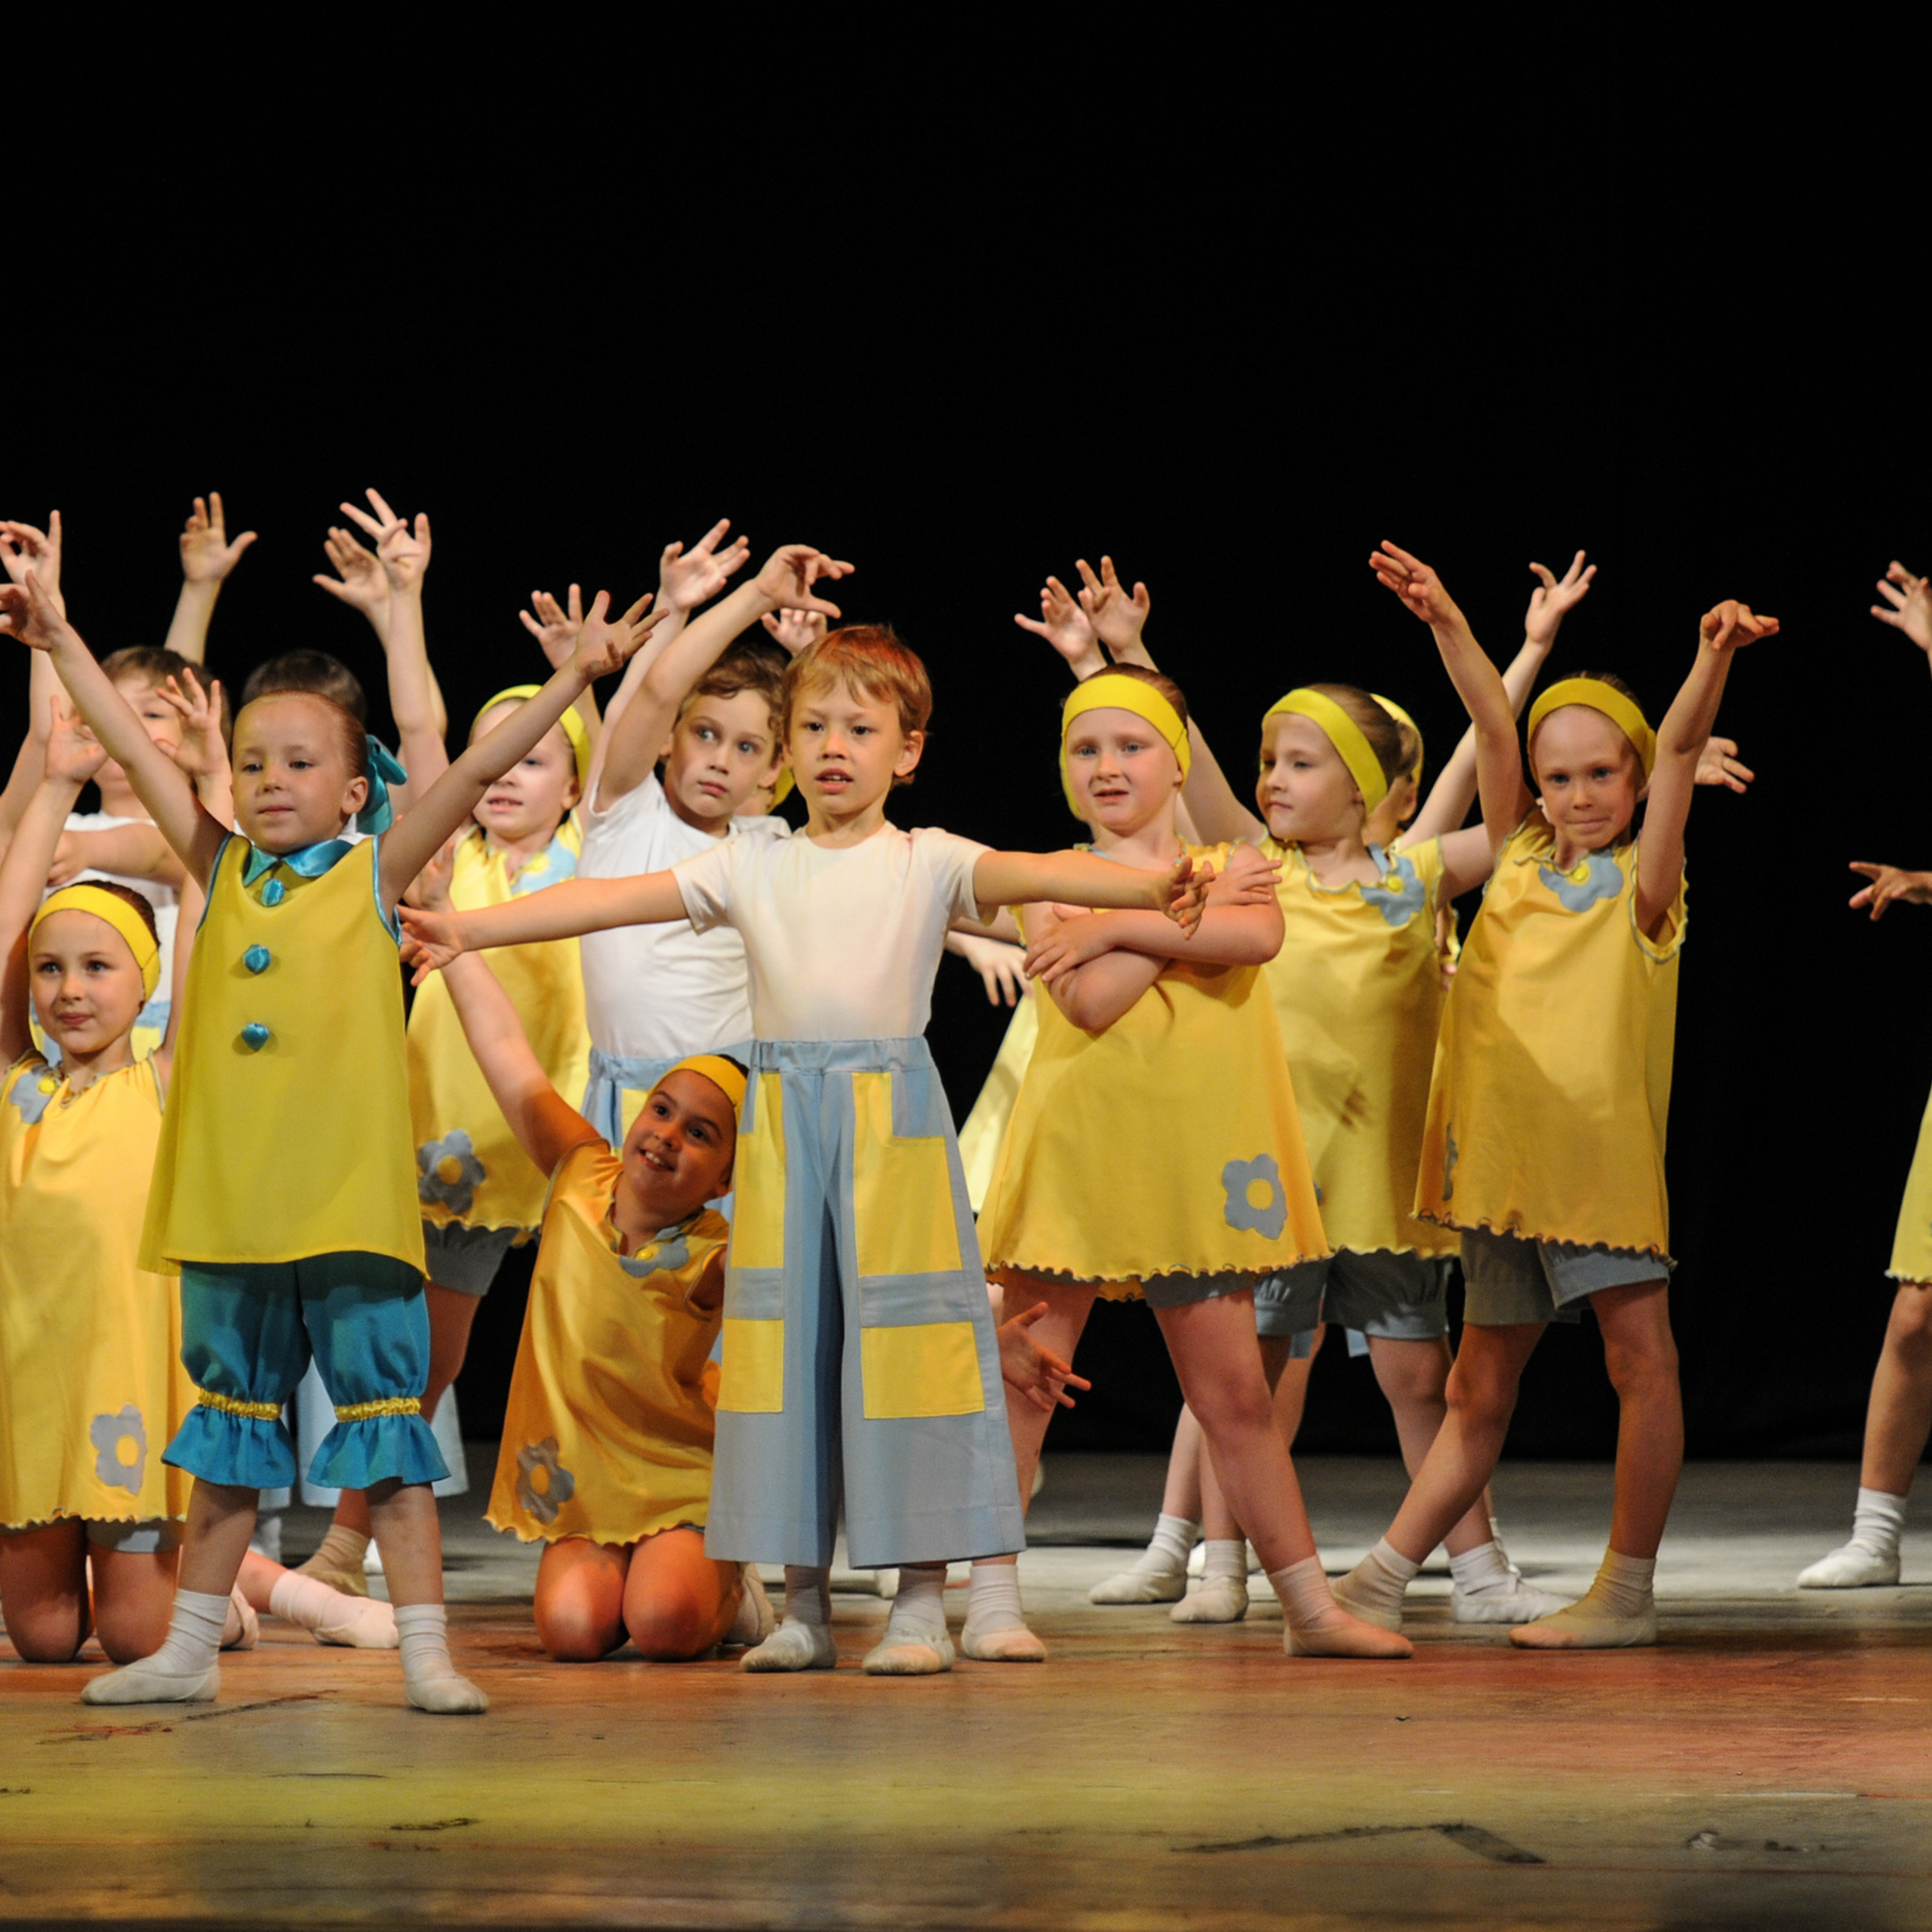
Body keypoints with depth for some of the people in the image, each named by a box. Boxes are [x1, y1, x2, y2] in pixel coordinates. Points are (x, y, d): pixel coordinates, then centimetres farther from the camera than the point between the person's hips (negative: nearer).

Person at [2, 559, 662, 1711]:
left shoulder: (375, 877, 2)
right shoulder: (224, 872, 10)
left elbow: (479, 769, -5)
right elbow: (139, 752, 15)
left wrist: (579, 673, -12)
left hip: (349, 1204, -4)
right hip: (230, 1203, 4)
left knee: (386, 1423, -1)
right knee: (231, 1426, 14)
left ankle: (425, 1651, 0)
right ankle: (190, 1650, 21)